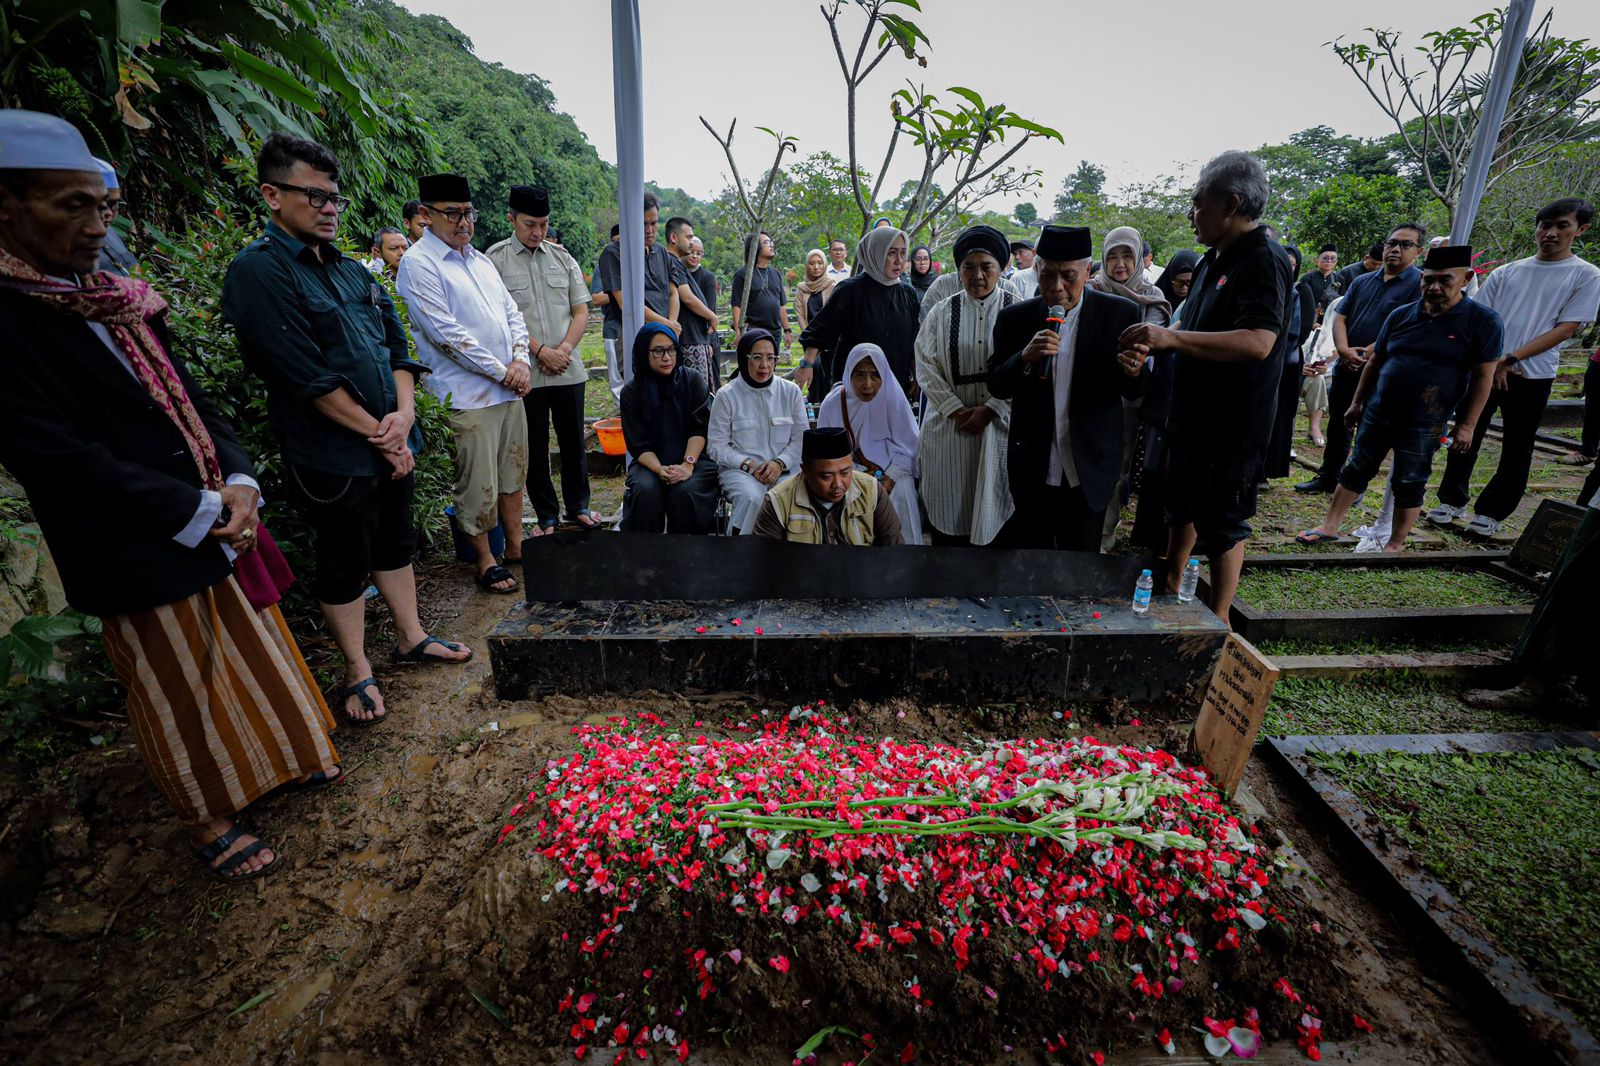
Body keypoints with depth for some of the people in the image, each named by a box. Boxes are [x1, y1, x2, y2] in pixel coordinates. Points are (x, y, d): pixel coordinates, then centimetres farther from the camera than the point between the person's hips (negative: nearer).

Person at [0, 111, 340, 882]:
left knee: (253, 651, 19)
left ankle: (281, 754, 42)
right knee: (178, 688, 10)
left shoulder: (119, 303, 7)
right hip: (141, 553, -6)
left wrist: (239, 485, -8)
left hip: (219, 525, 6)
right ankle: (206, 821, 31)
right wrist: (201, 515, -18)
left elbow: (189, 400, 8)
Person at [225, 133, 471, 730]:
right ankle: (357, 674, 23)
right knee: (343, 567, 7)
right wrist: (379, 435, -14)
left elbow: (397, 347, 10)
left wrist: (403, 415, -7)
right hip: (333, 457, -7)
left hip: (392, 443, 7)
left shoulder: (352, 271, 11)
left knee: (395, 544, 18)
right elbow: (308, 379, -18)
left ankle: (411, 638, 36)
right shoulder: (258, 271, -12)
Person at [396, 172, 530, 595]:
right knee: (478, 484, 0)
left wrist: (521, 359, -3)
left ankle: (515, 546, 28)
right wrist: (502, 372, -13)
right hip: (467, 395, -7)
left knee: (513, 472, 15)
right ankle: (485, 561, 14)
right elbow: (447, 334, -15)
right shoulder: (418, 264, -7)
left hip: (510, 389, 8)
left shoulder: (480, 259, 17)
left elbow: (512, 313, 15)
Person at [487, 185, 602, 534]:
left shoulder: (562, 257, 10)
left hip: (569, 370, 3)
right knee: (535, 449, 6)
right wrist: (539, 351, -13)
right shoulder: (495, 259, -1)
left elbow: (581, 311, 8)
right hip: (526, 373, -3)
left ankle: (578, 506, 27)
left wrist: (564, 349, -7)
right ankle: (547, 516, 18)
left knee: (573, 442, 11)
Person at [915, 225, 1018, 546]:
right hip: (950, 426, 1)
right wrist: (956, 410, -11)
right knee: (949, 507, 6)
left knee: (995, 505, 5)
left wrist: (990, 409, -14)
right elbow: (926, 366, 0)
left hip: (1001, 424, -1)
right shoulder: (941, 314, 5)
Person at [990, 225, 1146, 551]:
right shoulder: (1015, 318, -2)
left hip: (1090, 472, 0)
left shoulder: (1121, 314, -5)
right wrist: (1026, 357, -23)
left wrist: (1134, 372, -26)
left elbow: (1134, 391, -2)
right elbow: (997, 387, -3)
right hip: (1032, 471, 1)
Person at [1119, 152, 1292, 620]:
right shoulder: (1213, 260, 10)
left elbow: (1257, 342, -33)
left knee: (1222, 526, 3)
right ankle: (1172, 591, 38)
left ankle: (1219, 620, 18)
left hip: (1232, 424, -9)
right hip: (1191, 414, 9)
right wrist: (1155, 339, 7)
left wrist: (1173, 337, -37)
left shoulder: (1264, 262, -18)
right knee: (1182, 509, 20)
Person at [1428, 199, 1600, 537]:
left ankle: (1490, 512, 12)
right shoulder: (1506, 272, 9)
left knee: (1517, 448, 4)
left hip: (1533, 376, -2)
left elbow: (1566, 329, -5)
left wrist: (1510, 359, -16)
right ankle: (1452, 500, 16)